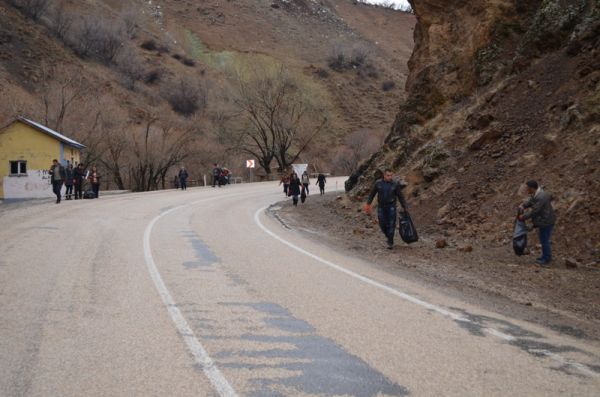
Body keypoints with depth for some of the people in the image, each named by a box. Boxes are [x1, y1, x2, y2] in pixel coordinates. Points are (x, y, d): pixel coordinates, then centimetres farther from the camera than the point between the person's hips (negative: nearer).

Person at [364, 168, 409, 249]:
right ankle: (389, 236, 29)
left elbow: (400, 196, -2)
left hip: (391, 206, -2)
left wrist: (405, 207, -3)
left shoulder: (395, 184, -8)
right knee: (382, 224, 2)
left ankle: (390, 242, 2)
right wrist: (368, 204, 6)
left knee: (391, 224, -6)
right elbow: (372, 193, 7)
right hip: (381, 206, 2)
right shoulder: (378, 183, -5)